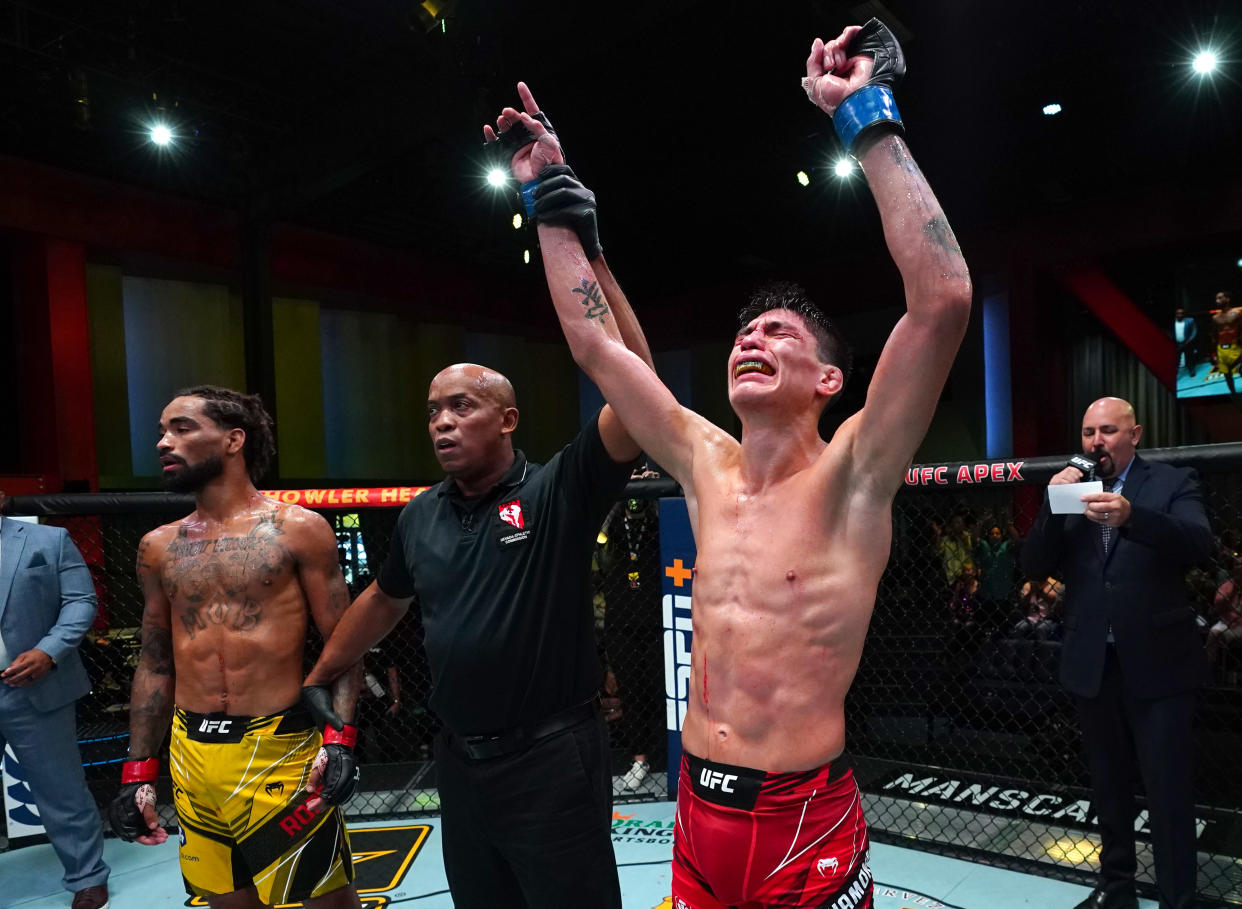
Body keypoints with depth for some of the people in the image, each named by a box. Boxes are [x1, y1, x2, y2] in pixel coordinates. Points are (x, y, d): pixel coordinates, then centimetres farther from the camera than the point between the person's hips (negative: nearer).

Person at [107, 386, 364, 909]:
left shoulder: (299, 530, -5)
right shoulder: (159, 547, 8)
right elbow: (155, 663, 13)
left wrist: (340, 738, -16)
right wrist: (138, 769, 10)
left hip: (281, 749, -4)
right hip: (190, 757, 4)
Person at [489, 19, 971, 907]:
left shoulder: (851, 476, -12)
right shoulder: (707, 466, 2)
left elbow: (943, 298, -25)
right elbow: (596, 342, 6)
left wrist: (866, 117, -21)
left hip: (808, 827, -4)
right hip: (698, 811, 5)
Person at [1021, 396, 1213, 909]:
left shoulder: (1173, 483, -2)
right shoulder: (1071, 492, 6)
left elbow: (1199, 544, -21)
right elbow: (1033, 566, -1)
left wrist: (1130, 515, -38)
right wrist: (1054, 505, -15)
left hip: (1157, 665, -3)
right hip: (1093, 665, 4)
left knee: (1169, 793, 3)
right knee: (1108, 788, 18)